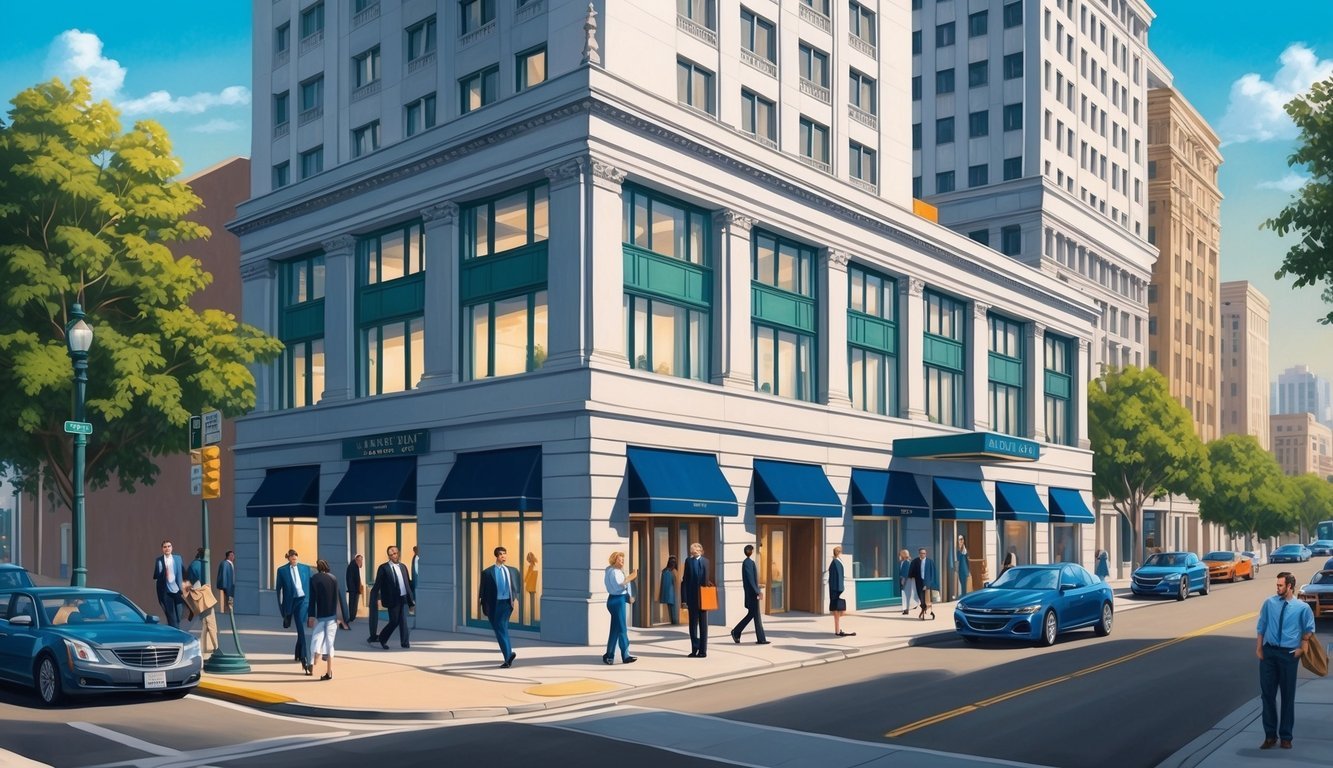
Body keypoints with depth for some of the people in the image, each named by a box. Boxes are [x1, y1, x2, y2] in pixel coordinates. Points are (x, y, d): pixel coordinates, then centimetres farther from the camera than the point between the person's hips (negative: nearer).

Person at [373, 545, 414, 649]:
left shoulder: (403, 566, 13)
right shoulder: (384, 568, -4)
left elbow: (408, 583, 16)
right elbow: (377, 584, -5)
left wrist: (411, 598, 13)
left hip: (404, 598, 5)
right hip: (393, 599, -5)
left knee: (403, 621, 4)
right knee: (394, 621, -1)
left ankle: (404, 642, 11)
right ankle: (382, 638, 20)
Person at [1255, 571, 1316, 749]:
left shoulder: (1302, 607, -3)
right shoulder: (1269, 603, 2)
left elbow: (1309, 629, 11)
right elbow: (1261, 627, 7)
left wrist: (1302, 646, 0)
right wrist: (1259, 647, 1)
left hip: (1289, 654, -2)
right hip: (1269, 652, 2)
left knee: (1288, 695, 7)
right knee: (1267, 693, 4)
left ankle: (1286, 736, 19)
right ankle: (1270, 735, 14)